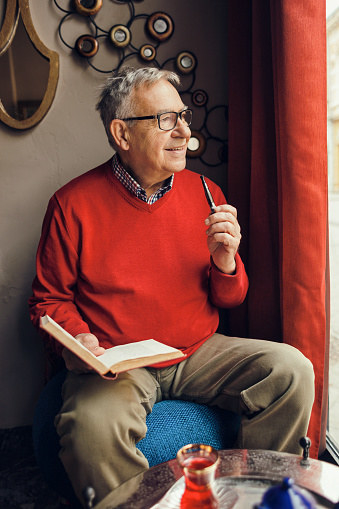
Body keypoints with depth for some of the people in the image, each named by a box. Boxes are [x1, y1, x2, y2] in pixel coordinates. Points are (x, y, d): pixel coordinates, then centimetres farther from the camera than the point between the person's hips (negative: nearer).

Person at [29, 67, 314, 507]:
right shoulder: (74, 204, -6)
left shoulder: (205, 193, 4)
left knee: (291, 369, -15)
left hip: (200, 354, 4)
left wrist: (225, 261, -12)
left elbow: (230, 299, 10)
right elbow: (49, 299, 3)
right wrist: (76, 340, -17)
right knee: (93, 425, -33)